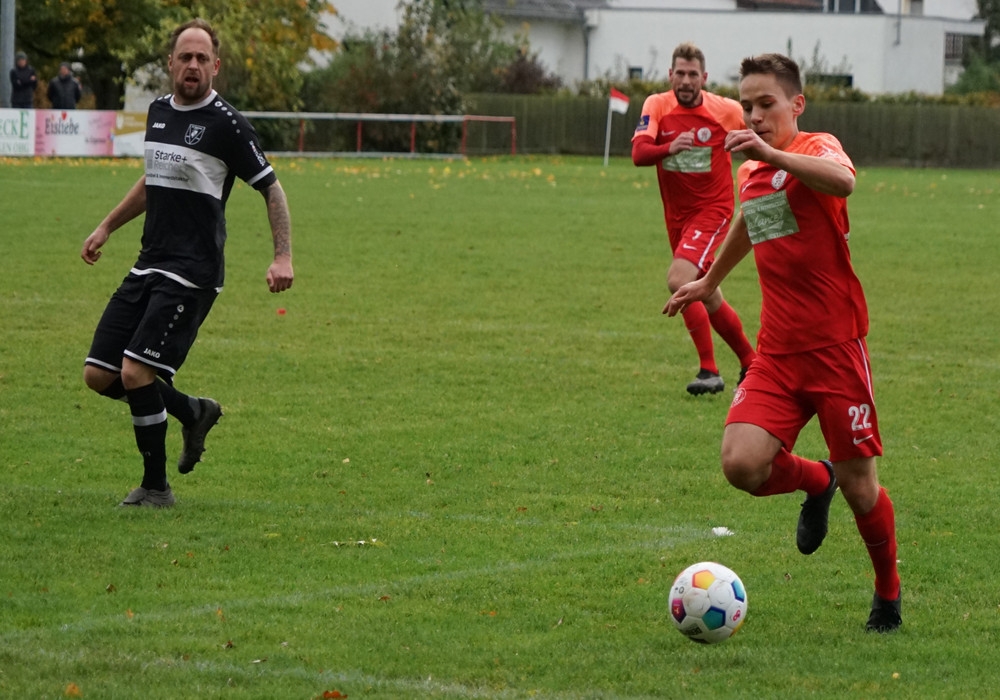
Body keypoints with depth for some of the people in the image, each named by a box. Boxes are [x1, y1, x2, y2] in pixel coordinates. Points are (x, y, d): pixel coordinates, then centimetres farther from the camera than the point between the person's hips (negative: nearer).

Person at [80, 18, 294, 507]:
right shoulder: (158, 111, 12)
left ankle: (156, 487, 0)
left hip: (191, 274, -8)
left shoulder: (226, 123, -10)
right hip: (148, 266, 8)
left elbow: (271, 188, -7)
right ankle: (193, 412, 25)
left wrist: (283, 257, -16)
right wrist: (106, 227, 31)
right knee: (98, 375, 3)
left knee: (135, 372, -17)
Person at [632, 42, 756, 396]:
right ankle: (750, 362, 35)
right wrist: (669, 147, -39)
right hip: (677, 216, 5)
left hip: (712, 210, -5)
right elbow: (639, 153, -20)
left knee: (679, 279, -24)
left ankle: (709, 370, -18)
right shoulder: (657, 106, -6)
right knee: (708, 299, 15)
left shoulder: (726, 111, -11)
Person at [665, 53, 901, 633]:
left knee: (859, 487, 0)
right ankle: (817, 481, 19)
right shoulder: (750, 173, 12)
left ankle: (889, 593, 26)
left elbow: (843, 181, -36)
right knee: (742, 464, -15)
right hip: (778, 352, 6)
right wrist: (709, 282, 49)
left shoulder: (816, 149, -10)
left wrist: (771, 153, -44)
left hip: (836, 346, -5)